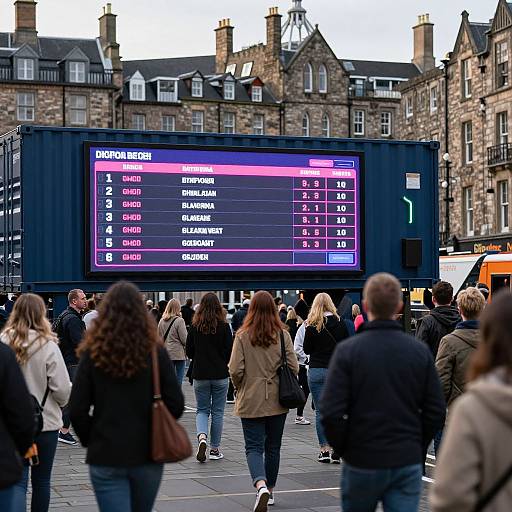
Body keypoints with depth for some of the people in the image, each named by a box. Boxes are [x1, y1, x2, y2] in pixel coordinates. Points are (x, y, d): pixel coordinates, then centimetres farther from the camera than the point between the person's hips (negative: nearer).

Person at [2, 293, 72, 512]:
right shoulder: (47, 345, -15)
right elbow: (62, 388, -13)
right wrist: (60, 402, 9)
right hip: (45, 421, -1)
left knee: (18, 480, 3)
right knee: (41, 479, 15)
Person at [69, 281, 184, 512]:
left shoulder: (93, 353, -7)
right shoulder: (156, 352, -5)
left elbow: (77, 410, -8)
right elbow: (176, 404, -5)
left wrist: (90, 440, 9)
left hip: (106, 457, -2)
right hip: (147, 456, 2)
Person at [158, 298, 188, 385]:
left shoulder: (161, 321, 3)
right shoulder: (179, 320, -13)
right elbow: (184, 339, -12)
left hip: (166, 353, 5)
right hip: (178, 353, -5)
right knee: (178, 379, 0)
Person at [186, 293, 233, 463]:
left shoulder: (194, 327, -4)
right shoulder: (224, 326, -9)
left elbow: (189, 352, 1)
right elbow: (229, 351, -6)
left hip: (200, 375, 1)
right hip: (220, 374, -1)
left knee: (202, 410, 12)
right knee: (217, 412, 9)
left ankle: (202, 437, -14)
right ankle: (214, 449, 13)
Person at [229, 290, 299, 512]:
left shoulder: (243, 336, -9)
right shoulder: (283, 334, -4)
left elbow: (235, 370, -12)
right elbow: (294, 367, -4)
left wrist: (240, 388, 9)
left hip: (251, 401, -2)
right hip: (278, 401, 2)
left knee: (254, 446, -1)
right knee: (273, 446, 16)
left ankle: (261, 485, -24)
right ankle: (270, 490, 26)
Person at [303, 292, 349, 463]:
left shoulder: (312, 327, -8)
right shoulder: (340, 324, -1)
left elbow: (306, 350, 0)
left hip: (317, 371, -2)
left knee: (320, 411, 4)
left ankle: (324, 450, 4)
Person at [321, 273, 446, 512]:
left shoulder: (347, 350, -9)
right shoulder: (420, 351, -1)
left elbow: (331, 413, -13)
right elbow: (436, 412, 0)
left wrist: (344, 449, 2)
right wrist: (416, 447, 12)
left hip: (362, 463, -1)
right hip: (408, 464, 1)